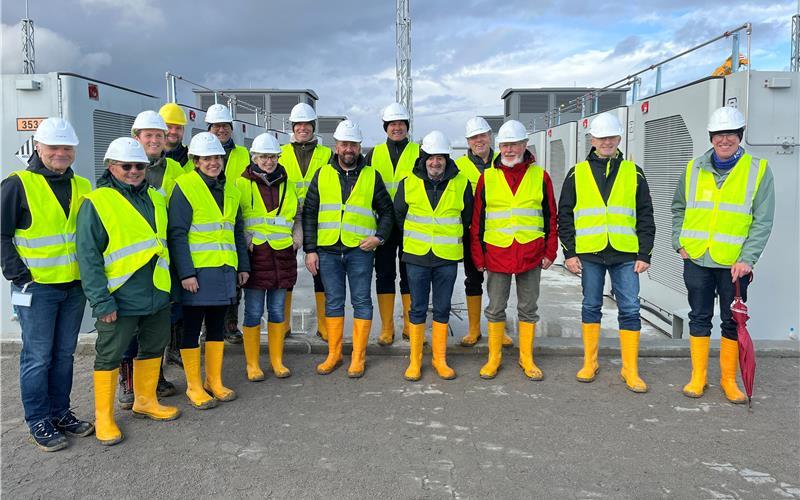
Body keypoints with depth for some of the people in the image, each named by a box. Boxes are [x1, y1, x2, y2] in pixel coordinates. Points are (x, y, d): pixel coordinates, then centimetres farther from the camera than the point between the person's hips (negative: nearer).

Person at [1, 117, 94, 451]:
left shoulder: (82, 187, 10)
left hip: (74, 286, 5)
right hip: (36, 287, -5)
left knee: (64, 354, 14)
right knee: (38, 357, 3)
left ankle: (60, 413, 27)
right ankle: (39, 423, 15)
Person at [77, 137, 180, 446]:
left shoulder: (156, 198, 11)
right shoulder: (96, 202, -9)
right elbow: (88, 256, -13)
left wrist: (168, 284, 15)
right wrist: (101, 301, -18)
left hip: (157, 294, 7)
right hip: (119, 297, -6)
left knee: (153, 348, 17)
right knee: (109, 356, 4)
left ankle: (145, 401, 35)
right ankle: (103, 418, 18)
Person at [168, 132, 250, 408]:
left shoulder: (230, 188, 13)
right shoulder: (185, 187, -7)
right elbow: (177, 234, -11)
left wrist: (243, 265, 14)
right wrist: (186, 272, -17)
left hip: (225, 269, 6)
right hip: (197, 271, -6)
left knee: (217, 326, 13)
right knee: (192, 328, 3)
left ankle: (214, 381, 25)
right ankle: (194, 386, 15)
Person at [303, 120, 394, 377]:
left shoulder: (371, 176, 5)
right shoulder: (322, 175, 7)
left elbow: (386, 211, 11)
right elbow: (309, 213, 7)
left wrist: (379, 236, -5)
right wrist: (310, 249, 1)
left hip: (360, 250, -1)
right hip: (328, 249, 2)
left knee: (361, 301, 3)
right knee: (333, 301, 10)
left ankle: (358, 357, 14)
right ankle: (334, 354, 21)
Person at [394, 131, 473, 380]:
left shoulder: (461, 183, -2)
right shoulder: (409, 183, -2)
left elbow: (467, 218, 13)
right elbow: (398, 215, 12)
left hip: (447, 257, 0)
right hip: (417, 256, 0)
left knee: (442, 310, 10)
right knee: (418, 309, 7)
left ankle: (440, 359, 22)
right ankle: (415, 361, 18)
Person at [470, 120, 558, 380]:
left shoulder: (540, 176, 4)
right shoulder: (487, 177, 3)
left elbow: (551, 217, 7)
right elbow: (476, 219, 4)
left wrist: (550, 252, 2)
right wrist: (478, 255, 0)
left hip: (531, 255, 0)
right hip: (496, 254, 0)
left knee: (528, 309, 10)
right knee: (495, 308, 8)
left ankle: (526, 358, 22)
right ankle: (494, 358, 20)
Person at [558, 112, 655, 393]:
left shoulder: (634, 173, 8)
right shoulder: (577, 173, 6)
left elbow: (645, 217, 8)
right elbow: (565, 216, 6)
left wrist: (645, 254, 1)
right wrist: (569, 252, -1)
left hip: (625, 254, 0)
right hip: (589, 253, 0)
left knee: (630, 309, 0)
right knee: (591, 306, 9)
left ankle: (630, 370, 10)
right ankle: (590, 363, 22)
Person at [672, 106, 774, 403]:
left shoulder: (758, 170, -3)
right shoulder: (694, 169, 4)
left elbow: (763, 221, -5)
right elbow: (678, 209, 15)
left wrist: (747, 259, -14)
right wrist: (679, 243, 3)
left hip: (734, 263, -2)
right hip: (696, 259, 2)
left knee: (733, 322, 9)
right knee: (699, 318, 9)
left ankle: (729, 379, 23)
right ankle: (698, 377, 21)